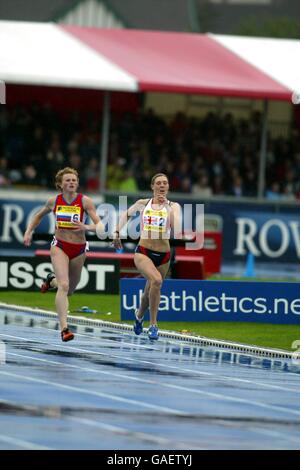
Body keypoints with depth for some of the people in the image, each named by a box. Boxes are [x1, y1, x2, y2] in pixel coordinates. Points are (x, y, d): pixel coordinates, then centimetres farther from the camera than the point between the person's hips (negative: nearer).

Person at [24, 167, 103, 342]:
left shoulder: (85, 201, -8)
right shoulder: (54, 201, -2)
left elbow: (100, 225, -14)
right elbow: (39, 216, 19)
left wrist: (86, 227, -33)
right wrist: (29, 232, 9)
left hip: (79, 249, 1)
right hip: (60, 246, -1)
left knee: (69, 290, 18)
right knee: (64, 285, -22)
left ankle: (51, 281, 54)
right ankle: (64, 329, -26)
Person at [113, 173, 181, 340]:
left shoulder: (173, 206, -3)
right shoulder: (143, 204, 2)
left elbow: (177, 229, -20)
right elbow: (126, 214, 22)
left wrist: (167, 206, -21)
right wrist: (118, 233, 15)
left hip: (163, 255, 2)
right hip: (143, 252, -2)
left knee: (150, 292, 17)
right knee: (156, 280, -30)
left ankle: (139, 314, 52)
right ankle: (153, 324, -20)